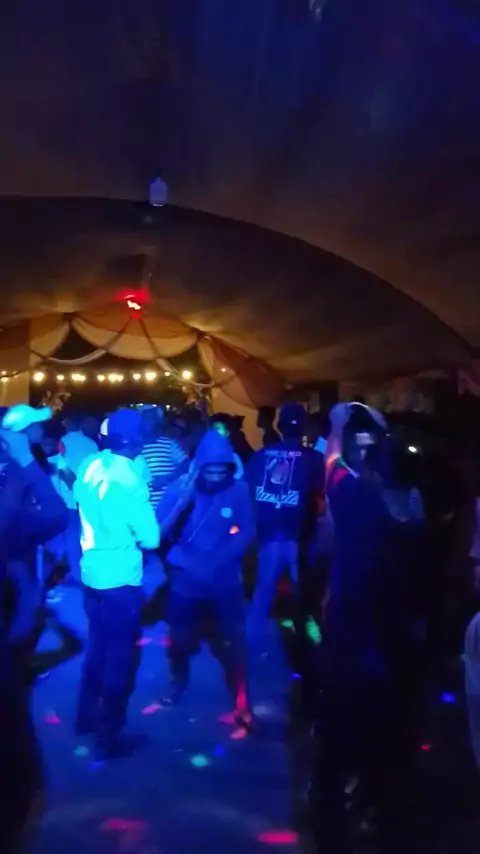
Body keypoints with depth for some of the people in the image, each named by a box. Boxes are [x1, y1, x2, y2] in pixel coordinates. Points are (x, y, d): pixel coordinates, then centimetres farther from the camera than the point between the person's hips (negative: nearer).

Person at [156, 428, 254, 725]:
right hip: (187, 575, 1)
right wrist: (182, 501, -31)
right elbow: (159, 529, -17)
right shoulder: (181, 487, -11)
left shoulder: (239, 490, -13)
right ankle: (179, 681, 42)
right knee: (180, 634, 15)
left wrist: (217, 560, -17)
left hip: (225, 576, -1)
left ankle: (242, 700, 13)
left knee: (234, 637, -2)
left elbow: (247, 532, -7)